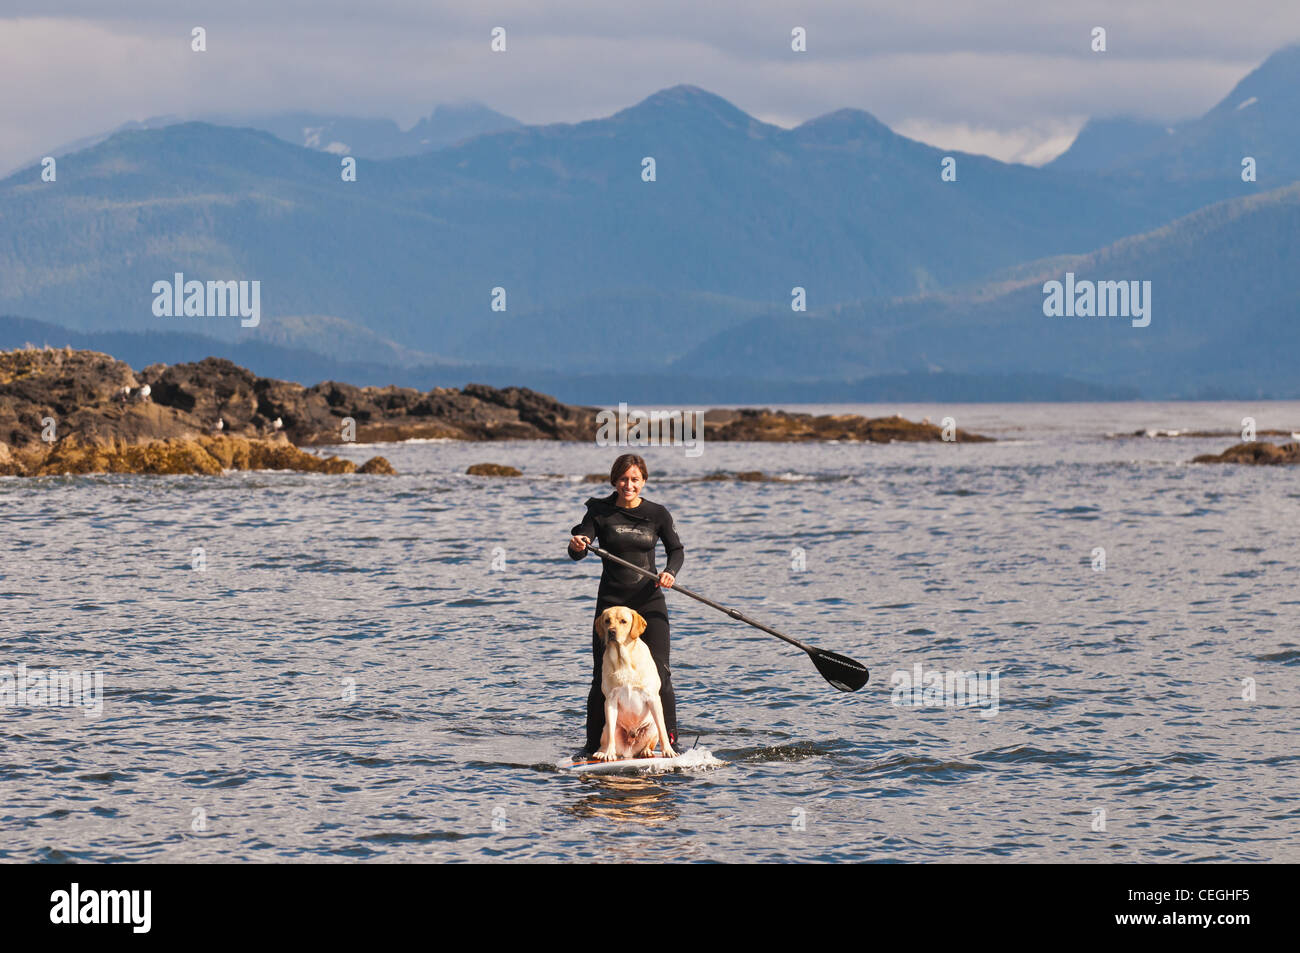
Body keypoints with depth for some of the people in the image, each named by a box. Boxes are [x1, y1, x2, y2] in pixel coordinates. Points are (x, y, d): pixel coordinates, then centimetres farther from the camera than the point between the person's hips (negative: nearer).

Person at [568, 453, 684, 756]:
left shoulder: (657, 514, 3)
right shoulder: (600, 513, 0)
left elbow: (676, 550, 11)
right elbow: (578, 553, -9)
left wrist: (671, 572, -11)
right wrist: (576, 545, -33)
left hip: (649, 599, 0)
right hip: (611, 601, 0)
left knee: (659, 673, -7)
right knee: (603, 676, -2)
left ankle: (671, 740, 0)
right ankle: (593, 745, 7)